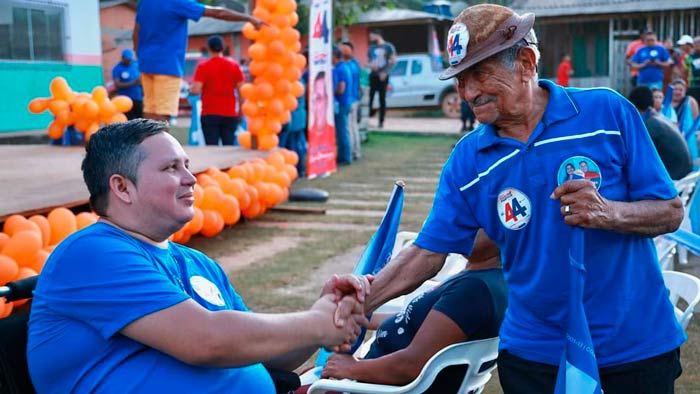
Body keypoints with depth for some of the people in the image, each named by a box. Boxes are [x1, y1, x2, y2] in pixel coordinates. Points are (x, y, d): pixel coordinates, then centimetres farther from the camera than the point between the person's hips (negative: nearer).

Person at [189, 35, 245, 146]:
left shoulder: (203, 66, -3)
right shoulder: (234, 65, 4)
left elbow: (195, 90, -11)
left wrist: (190, 89, 12)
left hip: (209, 114, -2)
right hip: (230, 114, 2)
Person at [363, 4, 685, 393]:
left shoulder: (609, 113, -9)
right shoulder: (468, 160, -3)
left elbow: (671, 212, -5)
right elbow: (427, 252, -3)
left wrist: (609, 213, -25)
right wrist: (361, 301, -14)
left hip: (637, 347, -1)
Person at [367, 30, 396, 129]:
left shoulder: (388, 46, -2)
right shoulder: (371, 48, 12)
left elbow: (393, 61, -5)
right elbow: (368, 60, 18)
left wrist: (385, 72, -12)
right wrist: (370, 65, -6)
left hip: (382, 76, -4)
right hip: (373, 75, 4)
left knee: (382, 99, 1)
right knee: (369, 97, -9)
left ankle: (381, 121, 7)